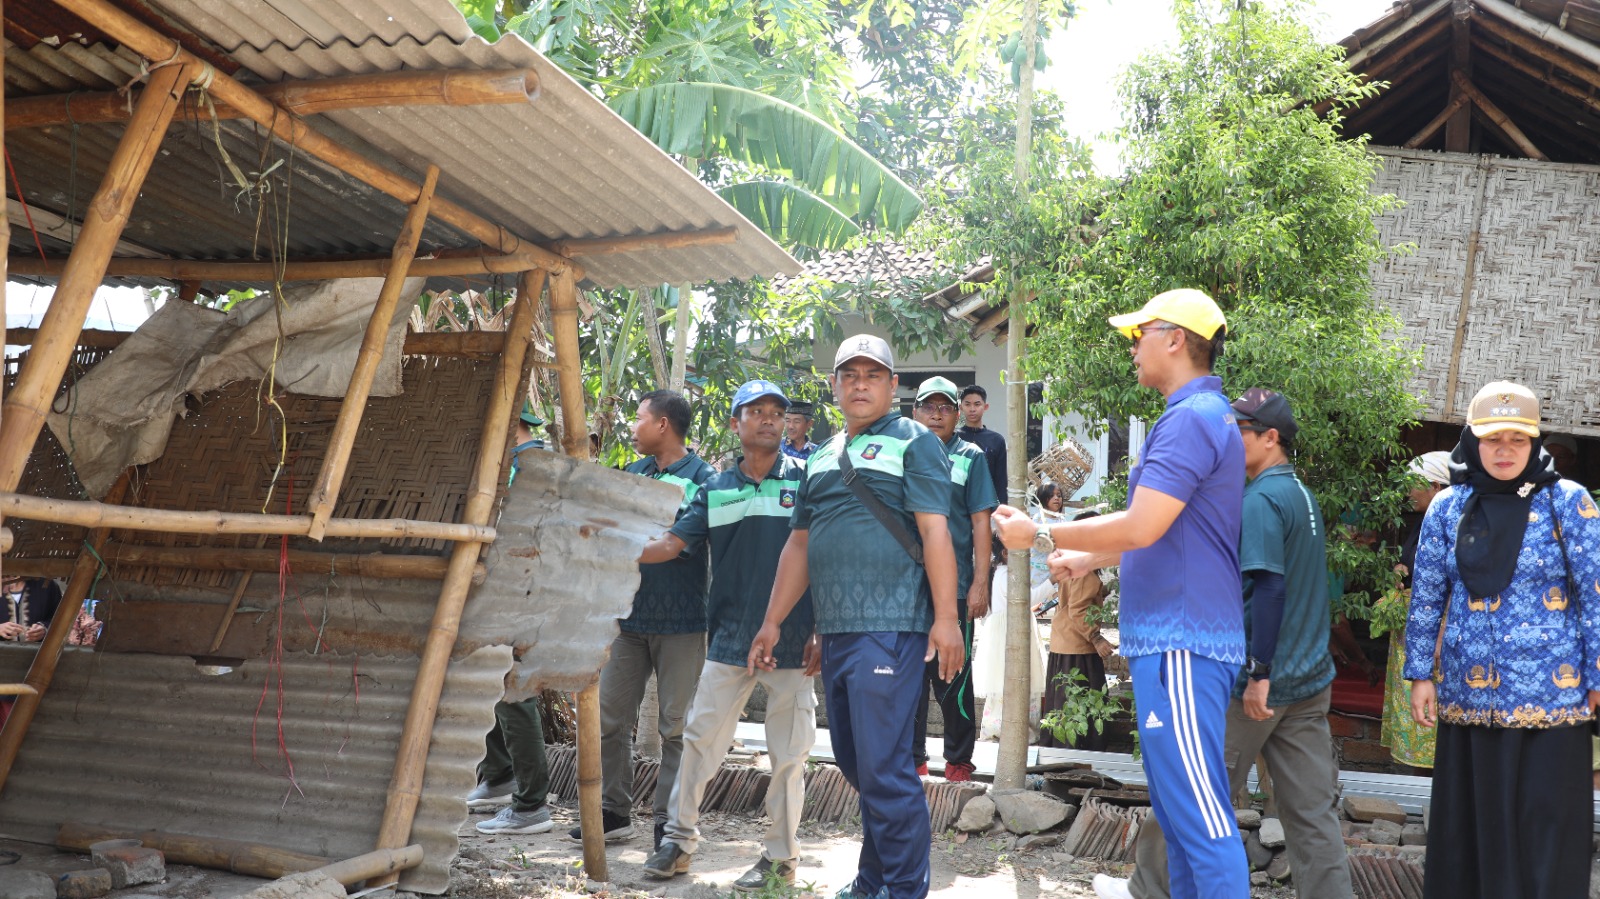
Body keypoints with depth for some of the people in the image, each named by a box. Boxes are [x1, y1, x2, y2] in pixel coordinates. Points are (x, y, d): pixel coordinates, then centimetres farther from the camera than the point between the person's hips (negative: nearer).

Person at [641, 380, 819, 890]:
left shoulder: (805, 480, 0)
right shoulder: (716, 490, 9)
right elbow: (670, 544, 7)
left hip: (792, 642, -3)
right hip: (730, 639, 3)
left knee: (788, 755, 5)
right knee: (699, 740, 6)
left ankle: (781, 857, 18)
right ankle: (679, 839, 21)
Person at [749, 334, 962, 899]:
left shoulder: (912, 442, -2)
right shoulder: (821, 459, 19)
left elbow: (935, 531, -10)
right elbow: (799, 544, 20)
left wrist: (945, 617, -17)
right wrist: (772, 622, 16)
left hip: (889, 629, -7)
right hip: (834, 632, 8)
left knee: (884, 769, -7)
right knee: (854, 763, 15)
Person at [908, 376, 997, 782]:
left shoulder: (970, 457, 3)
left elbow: (980, 522, -1)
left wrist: (980, 583, -8)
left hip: (955, 587, -3)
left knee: (953, 679, 3)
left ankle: (958, 760, 14)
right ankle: (912, 756, 19)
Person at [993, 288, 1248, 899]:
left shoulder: (1191, 418, -15)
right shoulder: (1205, 414, 18)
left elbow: (1140, 528, -21)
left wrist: (1039, 534, -11)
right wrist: (1089, 559, 27)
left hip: (1181, 642, -11)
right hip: (1171, 639, 11)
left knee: (1199, 814, -8)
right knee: (1178, 807, 16)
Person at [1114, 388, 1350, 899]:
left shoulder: (1260, 498, -14)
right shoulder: (1302, 494, 13)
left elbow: (1269, 588, -21)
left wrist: (1258, 673, -21)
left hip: (1259, 682, -8)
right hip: (1311, 681, 8)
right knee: (1313, 810, 8)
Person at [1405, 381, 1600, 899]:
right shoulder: (1447, 507, 5)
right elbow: (1426, 597, 9)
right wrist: (1420, 675, 6)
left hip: (1549, 695, -2)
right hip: (1467, 696, 3)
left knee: (1545, 827, 3)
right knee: (1469, 823, 10)